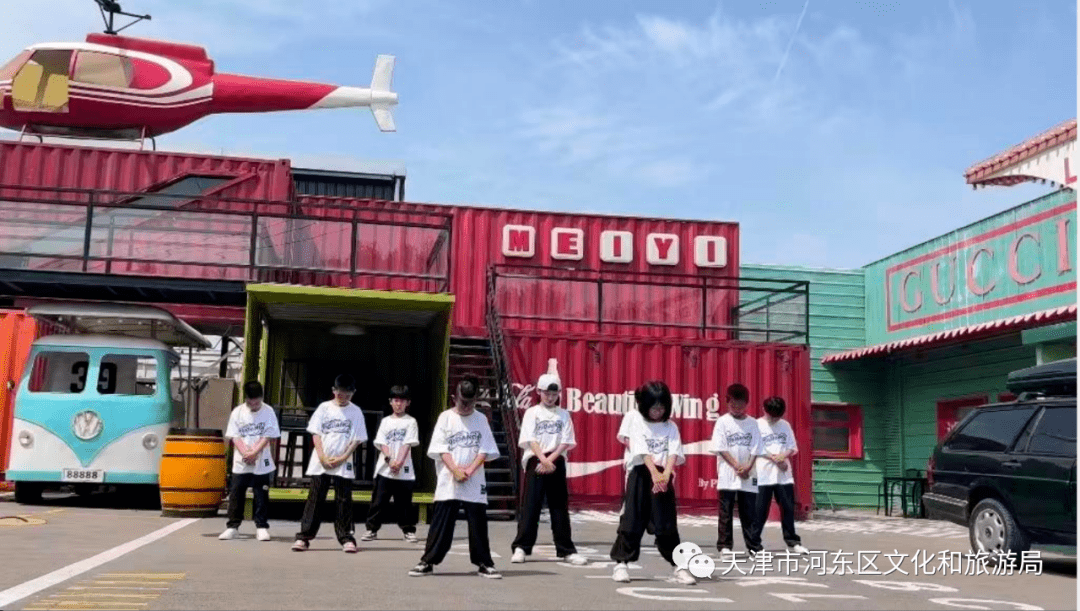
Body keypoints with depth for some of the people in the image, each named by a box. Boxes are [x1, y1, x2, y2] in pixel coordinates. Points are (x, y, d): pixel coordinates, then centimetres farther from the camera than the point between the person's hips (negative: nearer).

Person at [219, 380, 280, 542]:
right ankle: (232, 526, 15)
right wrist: (245, 453, -16)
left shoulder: (268, 412, -4)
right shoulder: (237, 412, 0)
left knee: (261, 496, 3)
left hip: (261, 463, -1)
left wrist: (254, 453, -16)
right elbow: (234, 436, -2)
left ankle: (261, 526, 12)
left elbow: (268, 436, -7)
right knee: (236, 495, 5)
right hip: (240, 463, 2)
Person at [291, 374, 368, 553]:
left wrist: (343, 458, -11)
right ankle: (304, 536, 6)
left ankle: (346, 538, 7)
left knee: (343, 502, 1)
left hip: (343, 465, 0)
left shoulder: (356, 412, 3)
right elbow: (315, 434, 1)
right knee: (314, 499, 3)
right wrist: (322, 457, -10)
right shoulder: (324, 408, 4)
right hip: (320, 463, 0)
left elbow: (357, 439, 1)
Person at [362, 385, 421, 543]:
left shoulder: (410, 422, 5)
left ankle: (409, 530, 12)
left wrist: (399, 462, -18)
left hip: (404, 471, -2)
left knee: (404, 503, 3)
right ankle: (372, 529, 9)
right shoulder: (385, 421, 11)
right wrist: (389, 459, -14)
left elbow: (408, 444, -5)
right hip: (384, 469, 2)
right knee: (379, 501, 1)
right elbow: (381, 443, 2)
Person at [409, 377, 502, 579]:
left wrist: (470, 470, -13)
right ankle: (428, 562, 8)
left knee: (478, 523, 4)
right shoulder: (445, 417, 3)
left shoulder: (481, 419, 7)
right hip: (448, 481, -1)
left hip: (475, 482, 1)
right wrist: (455, 470, -15)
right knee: (441, 522, 0)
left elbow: (485, 450, 1)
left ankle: (484, 563, 12)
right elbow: (441, 449, -3)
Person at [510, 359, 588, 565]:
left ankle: (566, 550, 11)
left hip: (556, 462, 2)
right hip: (535, 460, -2)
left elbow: (566, 442, 2)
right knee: (531, 504, -4)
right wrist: (543, 460, -18)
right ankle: (521, 547, 2)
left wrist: (550, 460, -10)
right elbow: (530, 440, -6)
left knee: (560, 506, 6)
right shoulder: (532, 413, 4)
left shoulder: (563, 415, 9)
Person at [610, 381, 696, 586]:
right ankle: (621, 564, 8)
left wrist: (666, 474, -24)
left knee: (667, 524, 3)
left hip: (664, 477, 2)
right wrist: (655, 474, -28)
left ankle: (679, 566, 9)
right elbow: (644, 453, -13)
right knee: (632, 521, -1)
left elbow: (673, 453, -6)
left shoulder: (670, 427, 7)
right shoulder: (638, 426, 1)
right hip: (642, 475, -1)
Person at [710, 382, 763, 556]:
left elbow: (755, 450, 4)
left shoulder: (752, 423, 7)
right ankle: (724, 545, 7)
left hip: (748, 476, 2)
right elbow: (720, 448, -5)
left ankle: (753, 546, 10)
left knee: (749, 512, 5)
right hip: (727, 475, -2)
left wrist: (748, 467, -11)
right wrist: (737, 467, -12)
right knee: (726, 512, 1)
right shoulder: (722, 422, 0)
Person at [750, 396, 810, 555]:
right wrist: (775, 458, -15)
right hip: (763, 475, -4)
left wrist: (783, 456, -12)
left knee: (788, 508, 7)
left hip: (784, 474, 4)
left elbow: (793, 447, 9)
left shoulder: (785, 425, 10)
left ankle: (792, 542, 17)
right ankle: (755, 543, 6)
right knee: (760, 510, -1)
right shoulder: (757, 425, -2)